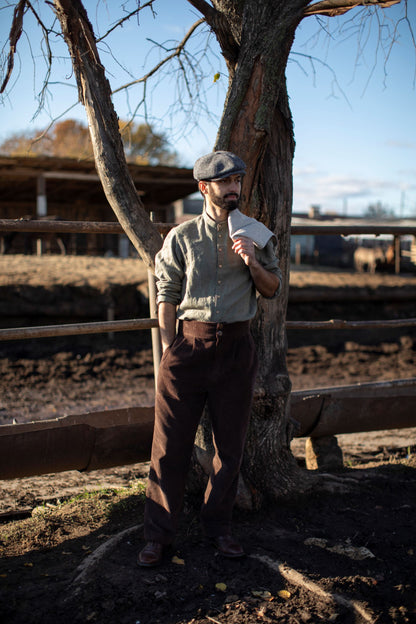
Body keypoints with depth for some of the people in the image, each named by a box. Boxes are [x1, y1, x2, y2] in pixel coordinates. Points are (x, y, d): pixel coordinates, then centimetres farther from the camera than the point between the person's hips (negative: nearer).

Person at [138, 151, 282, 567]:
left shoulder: (256, 235, 8)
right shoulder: (181, 237, 4)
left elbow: (272, 290, 10)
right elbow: (167, 295, 4)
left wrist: (252, 262, -9)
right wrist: (169, 348, -3)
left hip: (236, 346, 2)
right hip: (189, 343, -1)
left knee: (230, 443, 9)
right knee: (171, 444, 0)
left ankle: (218, 526, 25)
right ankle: (158, 534, 13)